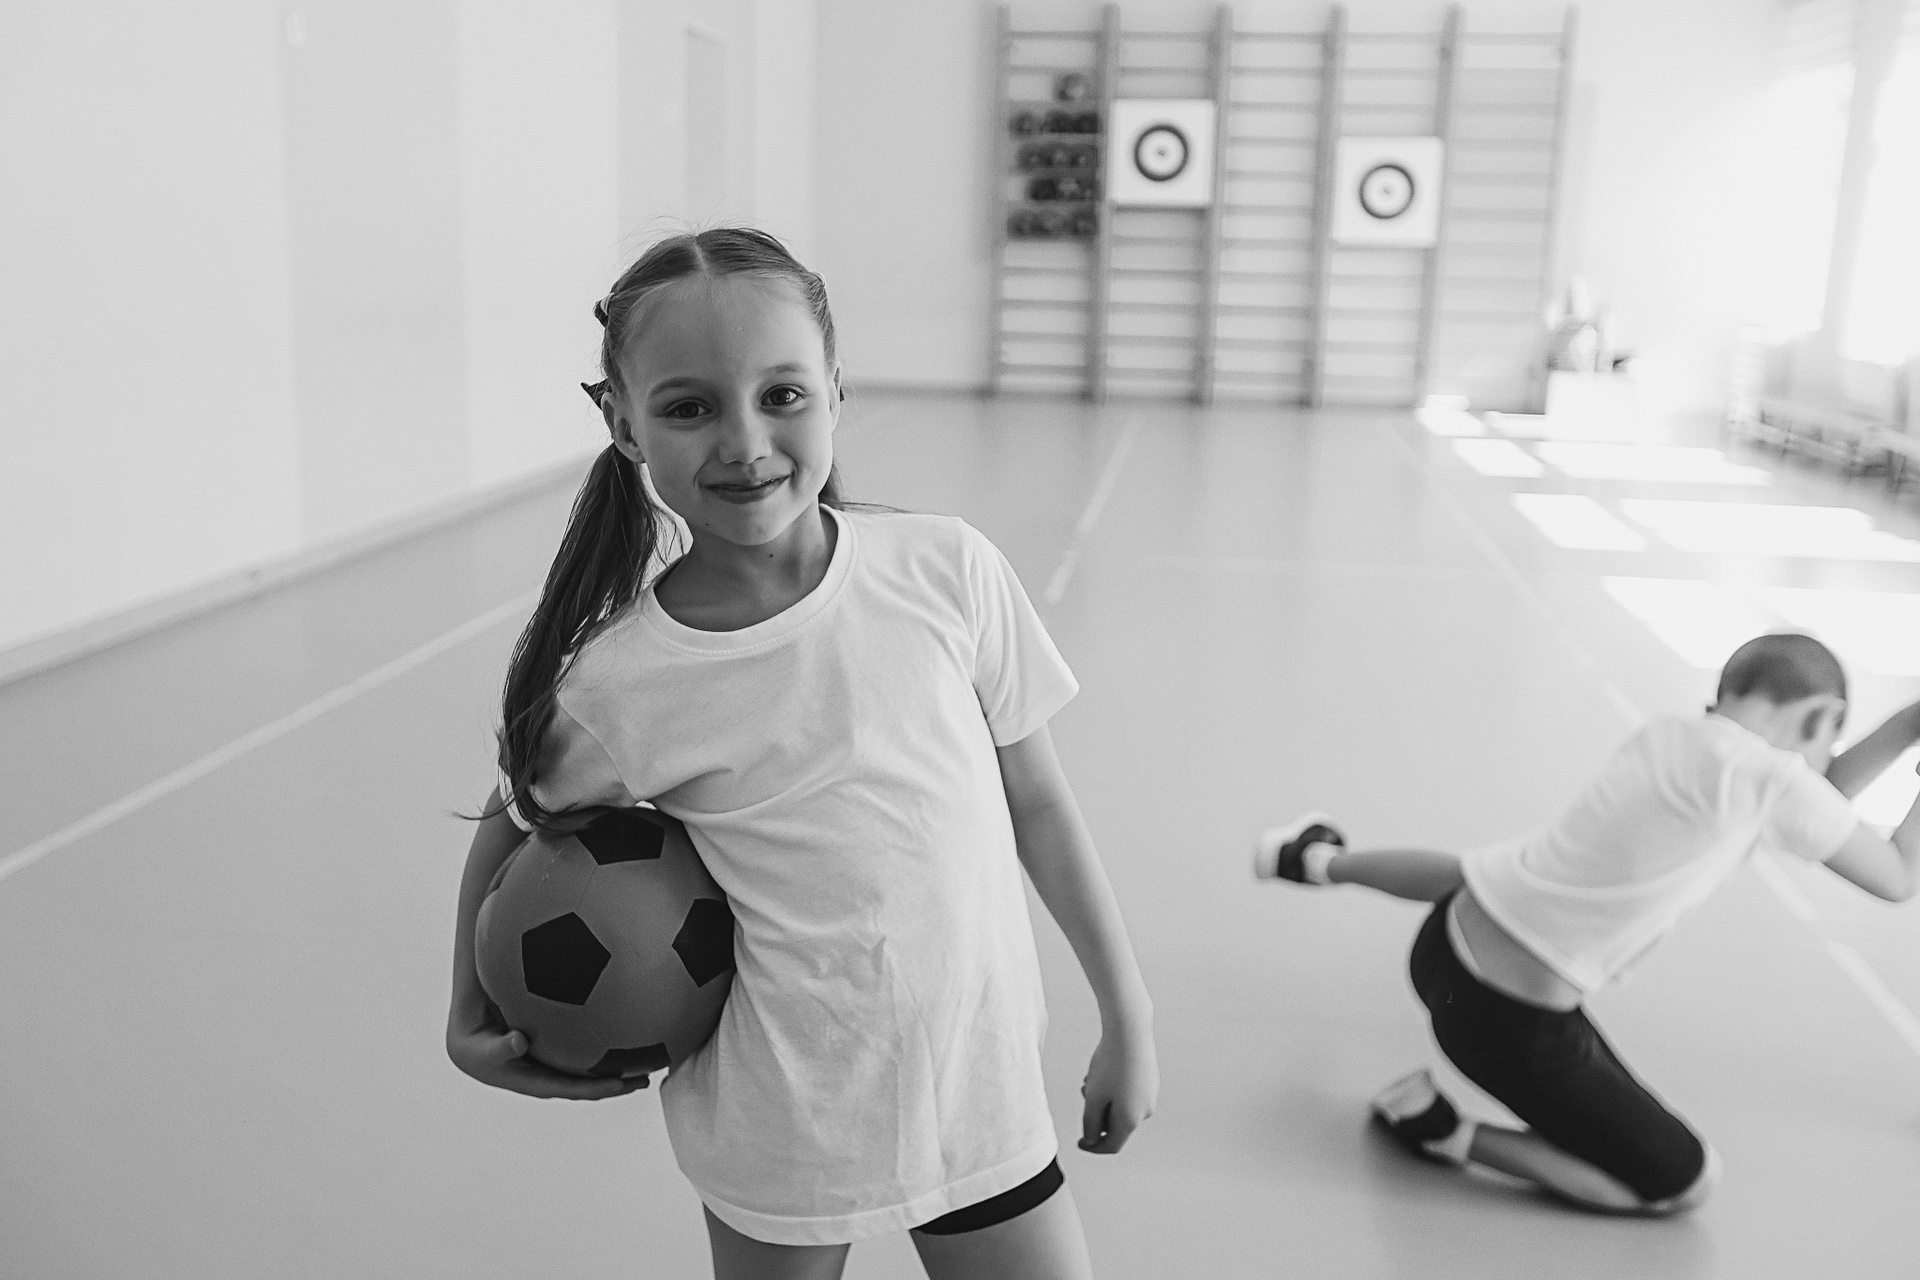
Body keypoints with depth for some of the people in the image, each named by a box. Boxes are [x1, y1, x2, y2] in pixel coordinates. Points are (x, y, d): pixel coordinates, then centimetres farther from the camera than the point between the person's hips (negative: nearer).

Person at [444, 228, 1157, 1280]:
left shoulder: (950, 571, -14)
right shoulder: (617, 690, -16)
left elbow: (1037, 801, -3)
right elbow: (516, 828, 6)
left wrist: (1127, 1018, 2)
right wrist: (471, 1021, 3)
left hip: (978, 1088, 1)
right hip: (775, 1129, -1)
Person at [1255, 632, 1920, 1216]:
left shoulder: (1671, 729, 3)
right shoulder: (1770, 774, -18)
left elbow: (1811, 808, 18)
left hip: (1449, 937, 8)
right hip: (1511, 1026, -8)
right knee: (1687, 1182, 5)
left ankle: (1319, 860, 59)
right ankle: (1446, 1131, 1)